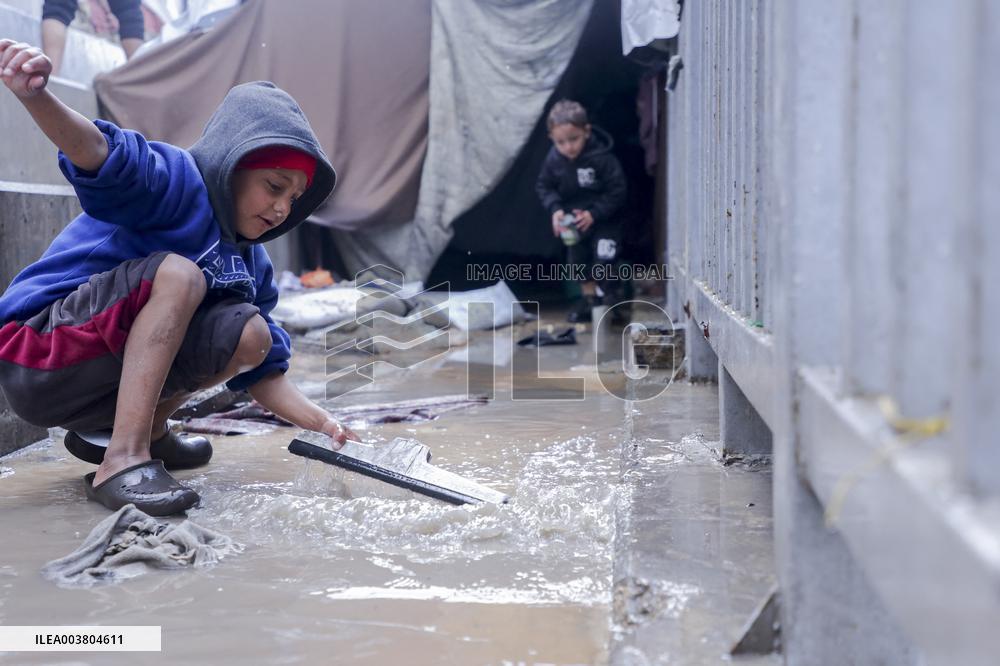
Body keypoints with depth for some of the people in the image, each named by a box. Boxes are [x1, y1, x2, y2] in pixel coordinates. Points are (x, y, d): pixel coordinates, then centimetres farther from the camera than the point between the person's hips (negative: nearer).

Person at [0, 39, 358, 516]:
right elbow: (101, 154, -33)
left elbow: (261, 374, 9)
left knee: (251, 333, -8)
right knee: (178, 274, -29)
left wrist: (321, 423, -6)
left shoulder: (252, 263, 10)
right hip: (40, 362, -7)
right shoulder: (178, 181, -12)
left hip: (109, 380, 8)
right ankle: (123, 460, -32)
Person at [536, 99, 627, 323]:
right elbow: (544, 186, -2)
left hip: (603, 218, -5)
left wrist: (593, 214, -27)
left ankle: (606, 297, 12)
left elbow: (616, 192, -21)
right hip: (573, 219, 5)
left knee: (603, 257, -11)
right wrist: (555, 209, -19)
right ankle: (589, 298, 31)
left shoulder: (602, 158, -28)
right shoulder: (553, 160, -16)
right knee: (578, 258, 14)